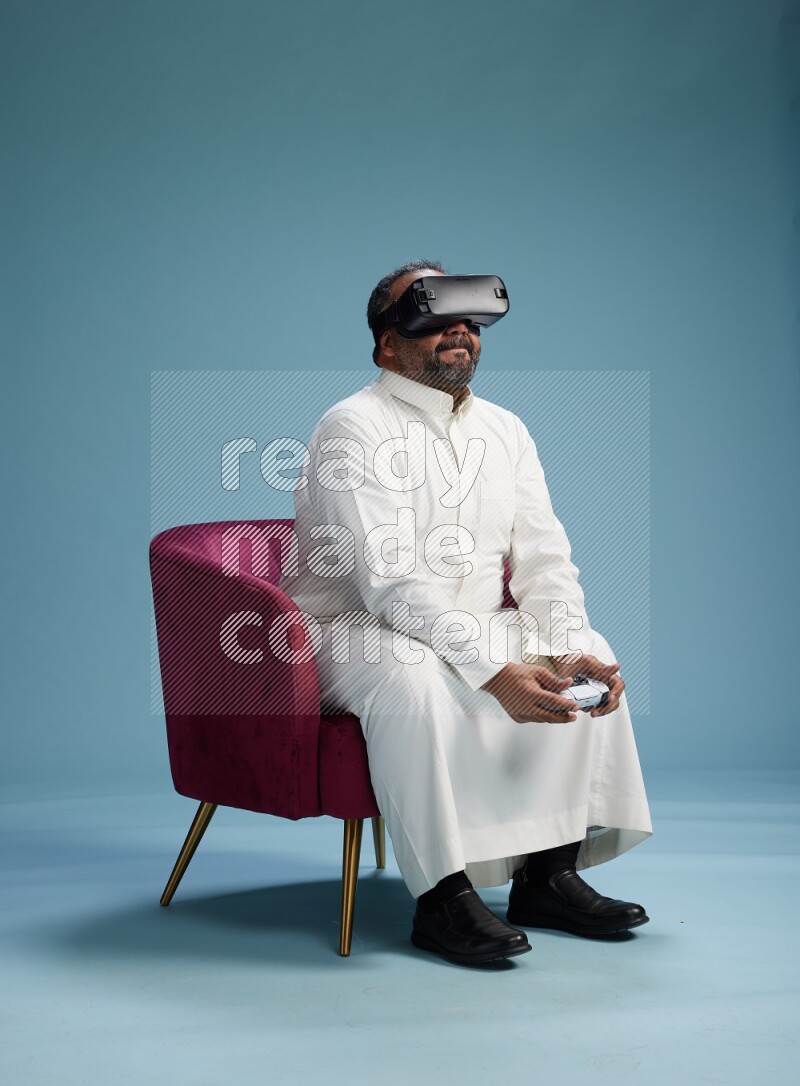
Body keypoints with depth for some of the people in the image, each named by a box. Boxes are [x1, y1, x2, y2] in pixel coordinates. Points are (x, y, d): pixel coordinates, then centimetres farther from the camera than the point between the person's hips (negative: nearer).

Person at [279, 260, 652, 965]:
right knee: (415, 676, -37)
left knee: (589, 655, -11)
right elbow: (390, 583, -26)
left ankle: (549, 873, -8)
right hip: (351, 630, -7)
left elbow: (543, 560, 1)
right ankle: (442, 898, -29)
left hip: (471, 628, 7)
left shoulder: (505, 431, 8)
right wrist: (495, 673, -35)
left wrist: (569, 650, -19)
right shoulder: (356, 428, -16)